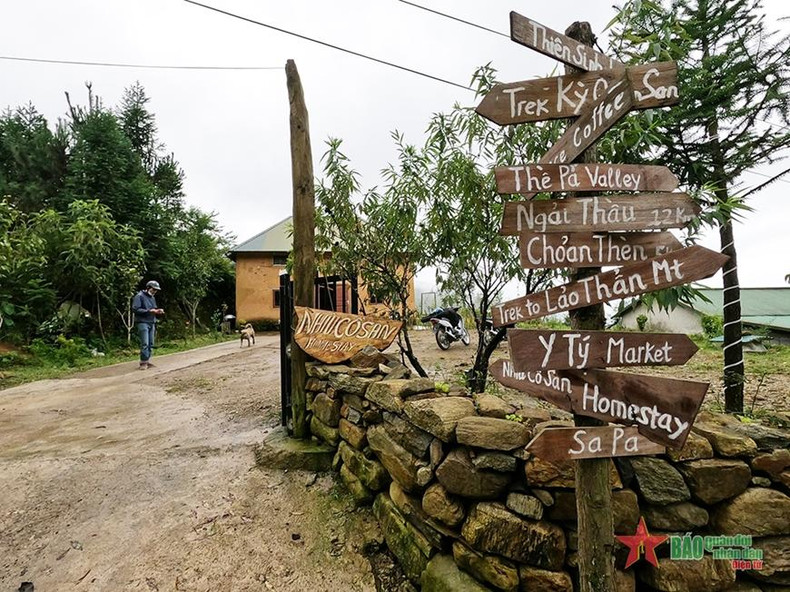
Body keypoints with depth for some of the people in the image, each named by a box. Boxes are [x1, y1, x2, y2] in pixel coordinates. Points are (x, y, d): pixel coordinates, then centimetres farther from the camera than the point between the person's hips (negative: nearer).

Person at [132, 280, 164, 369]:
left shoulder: (152, 298, 19)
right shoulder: (139, 296, -5)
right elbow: (135, 309, -14)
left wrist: (158, 312, 1)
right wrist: (149, 311, -19)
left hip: (152, 323, 7)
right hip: (143, 323, -7)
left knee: (151, 344, 6)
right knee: (145, 344, -11)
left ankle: (148, 361, 12)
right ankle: (143, 363, -6)